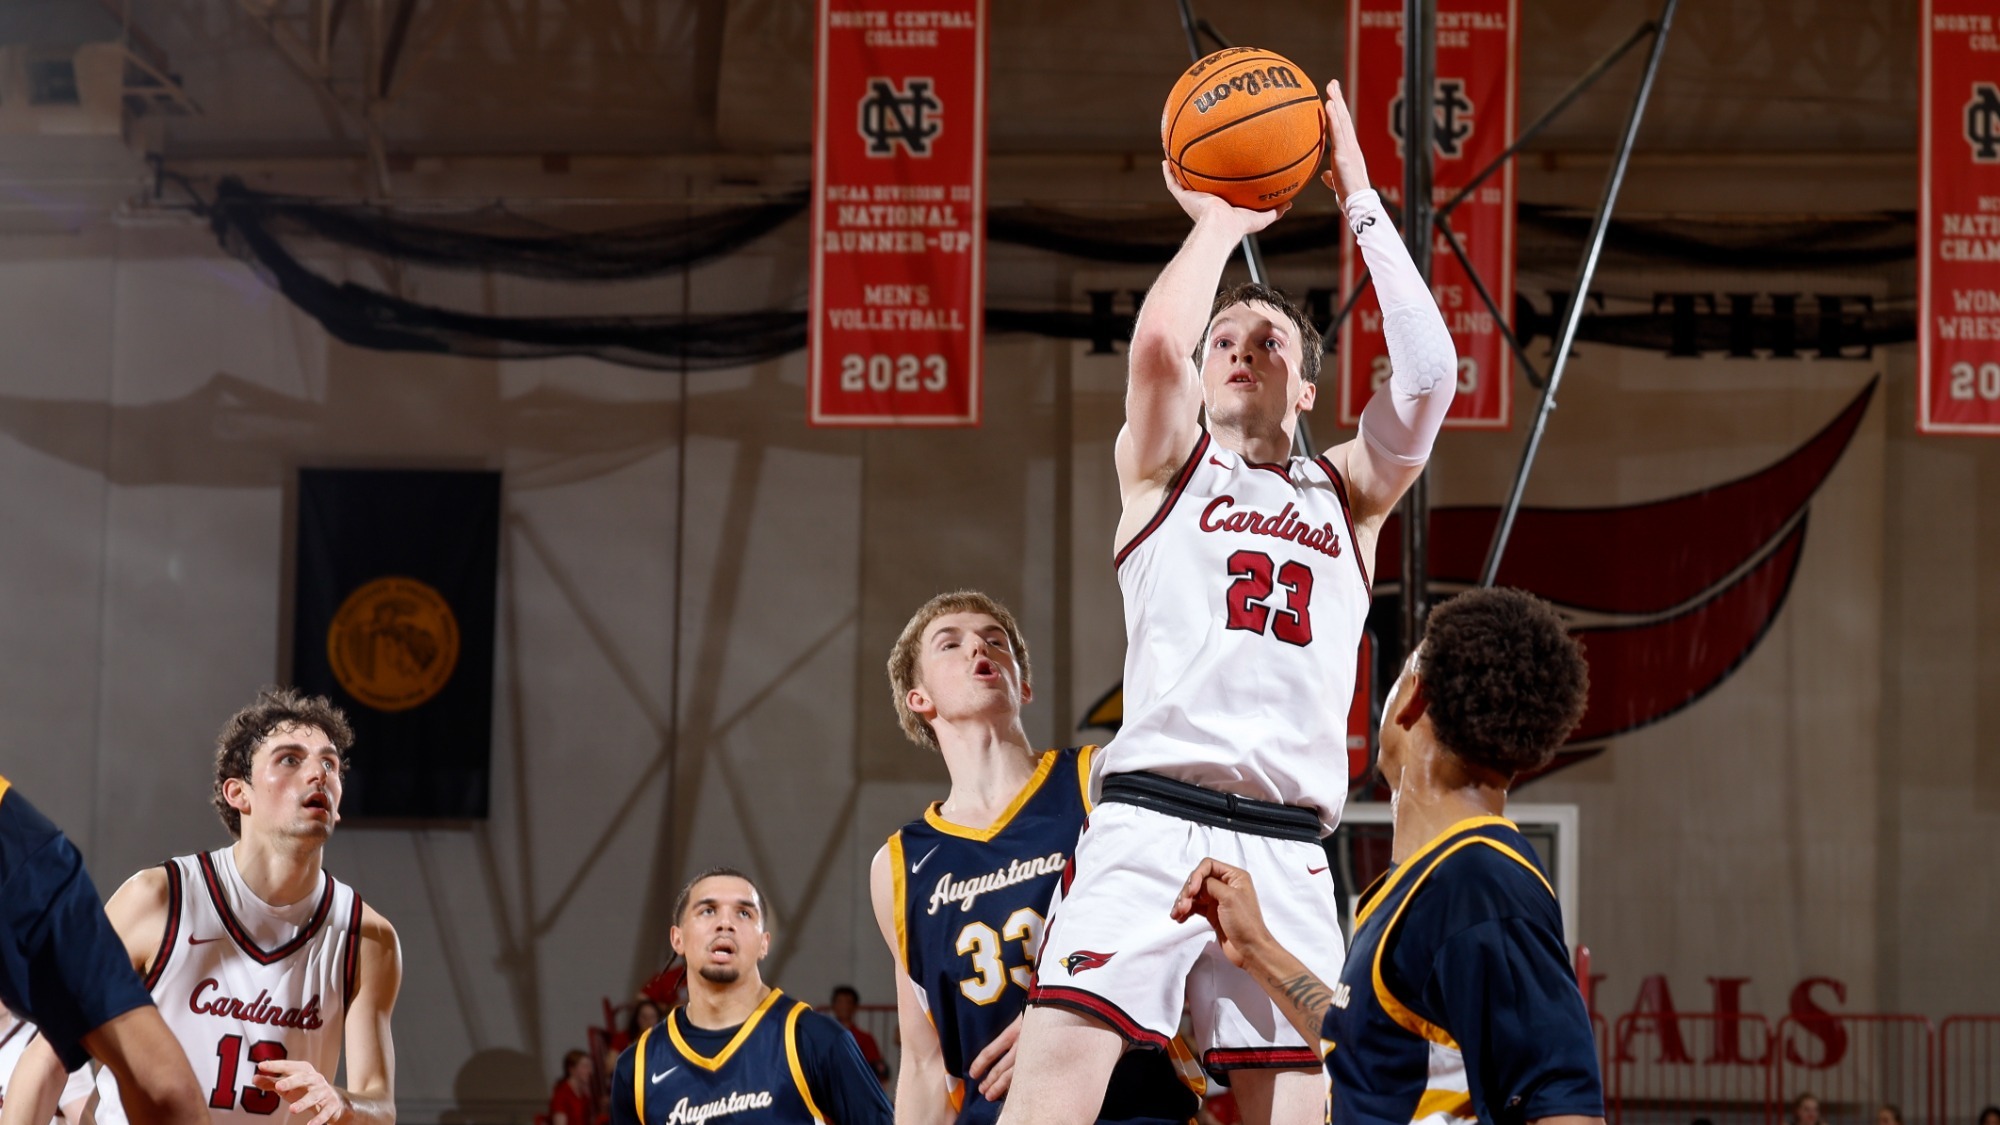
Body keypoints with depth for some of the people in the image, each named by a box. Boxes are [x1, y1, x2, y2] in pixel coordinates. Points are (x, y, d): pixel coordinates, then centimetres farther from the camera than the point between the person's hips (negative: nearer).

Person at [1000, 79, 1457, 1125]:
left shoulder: (1346, 493, 22)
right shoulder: (1164, 472, 17)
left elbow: (1429, 372, 5)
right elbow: (1156, 344, -5)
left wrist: (1361, 204, 10)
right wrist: (1217, 224, 11)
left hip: (1287, 851, 3)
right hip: (1150, 819, -2)